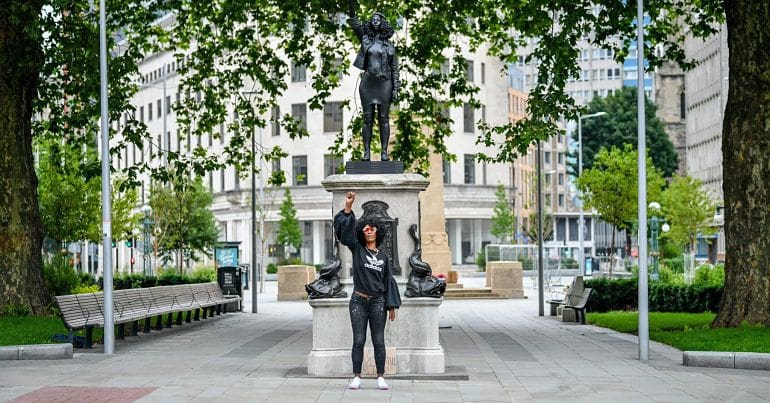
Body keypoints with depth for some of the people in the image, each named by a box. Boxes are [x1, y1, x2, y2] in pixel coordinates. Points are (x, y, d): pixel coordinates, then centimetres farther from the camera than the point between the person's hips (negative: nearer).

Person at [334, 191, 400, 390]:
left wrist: (392, 305, 4)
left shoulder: (383, 255, 9)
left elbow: (389, 281, 9)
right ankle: (356, 377, 4)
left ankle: (381, 377, 7)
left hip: (378, 302, 1)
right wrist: (348, 208, -19)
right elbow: (343, 227, -8)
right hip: (358, 301, -1)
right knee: (358, 340, 0)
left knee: (378, 341, 3)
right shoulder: (356, 249, 4)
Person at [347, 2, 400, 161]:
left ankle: (384, 152, 3)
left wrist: (395, 89, 0)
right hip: (368, 82, 0)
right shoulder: (365, 38, 8)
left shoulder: (390, 45, 9)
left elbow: (394, 69, 8)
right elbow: (354, 21, -4)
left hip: (384, 84, 0)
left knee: (383, 119, 0)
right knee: (367, 118, -1)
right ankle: (366, 152, 2)